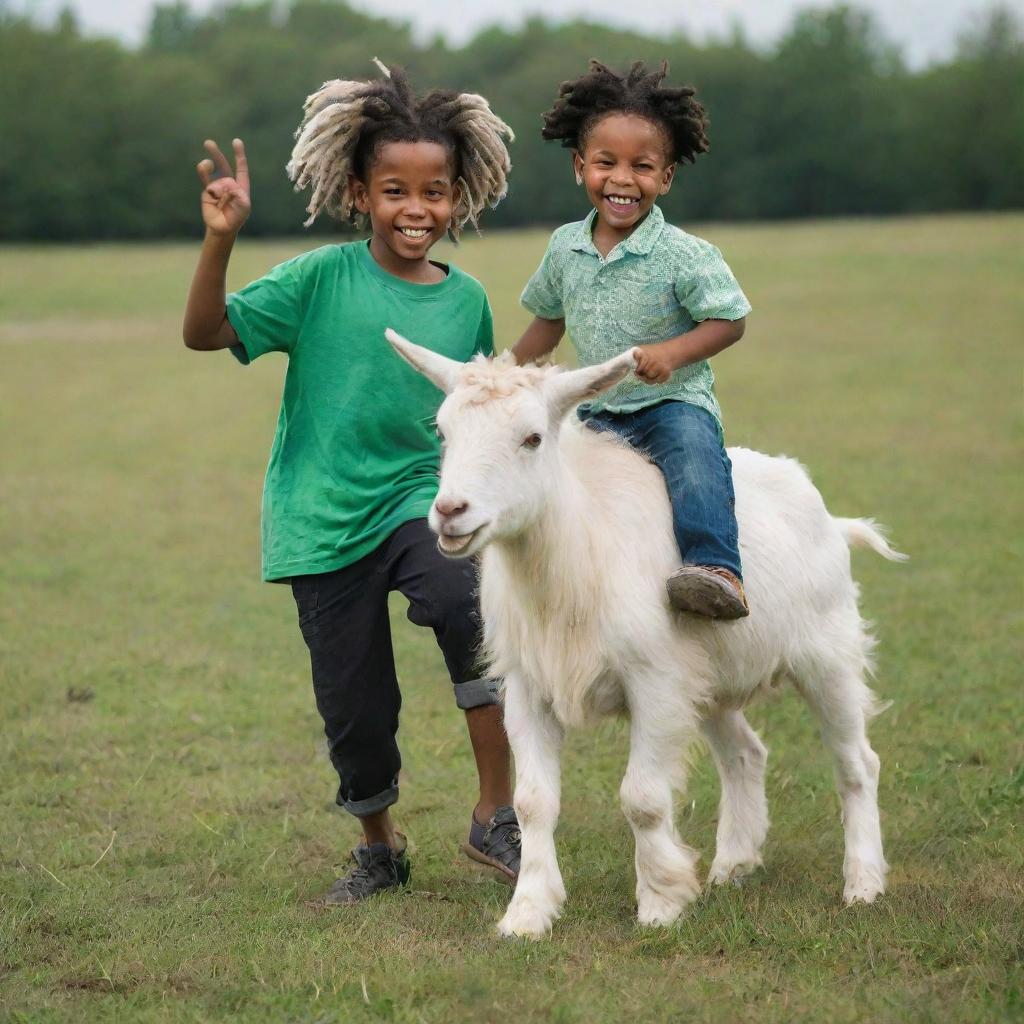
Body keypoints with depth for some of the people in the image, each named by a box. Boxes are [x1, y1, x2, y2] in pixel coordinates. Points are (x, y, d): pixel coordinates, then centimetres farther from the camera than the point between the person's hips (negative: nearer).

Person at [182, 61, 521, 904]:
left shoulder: (466, 300, 2)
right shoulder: (324, 279, -7)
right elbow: (205, 332, -13)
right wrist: (221, 239, -25)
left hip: (419, 497, 1)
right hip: (324, 518, -1)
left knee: (462, 600, -31)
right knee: (354, 708, 6)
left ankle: (498, 817, -19)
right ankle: (380, 849, 35)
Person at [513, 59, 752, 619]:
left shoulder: (684, 255, -12)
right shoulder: (566, 247, 5)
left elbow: (729, 321, -8)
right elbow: (548, 316, 22)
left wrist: (670, 353, -23)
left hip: (673, 402, -6)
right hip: (595, 410, 6)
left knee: (692, 447, -35)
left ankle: (716, 568, -46)